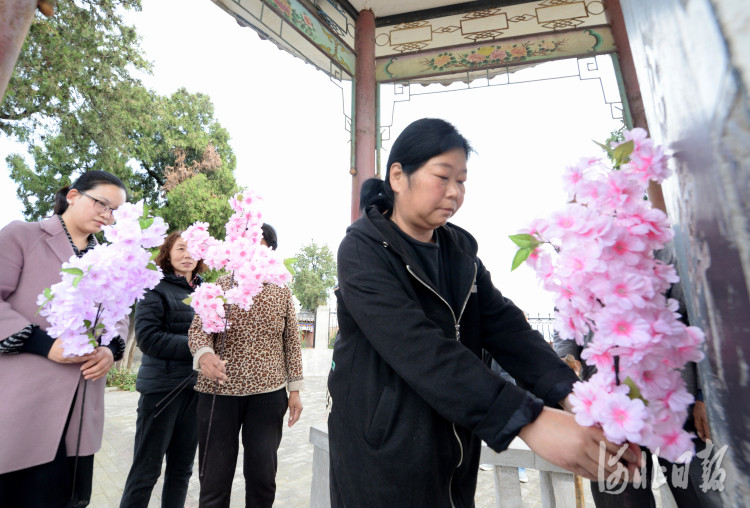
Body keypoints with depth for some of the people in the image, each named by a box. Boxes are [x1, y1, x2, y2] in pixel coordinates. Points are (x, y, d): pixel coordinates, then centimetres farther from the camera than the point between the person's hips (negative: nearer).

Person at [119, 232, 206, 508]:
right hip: (162, 388, -5)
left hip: (195, 387, 5)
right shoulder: (156, 288, -6)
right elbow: (147, 337, -15)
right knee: (147, 470, 7)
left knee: (182, 469, 16)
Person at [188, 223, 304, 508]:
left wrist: (295, 389, 4)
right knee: (215, 475, 9)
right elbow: (198, 327, -6)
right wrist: (204, 354, -29)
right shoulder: (220, 286, 2)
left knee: (263, 474, 10)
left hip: (269, 393, 1)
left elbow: (291, 341, 6)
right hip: (220, 390, 0)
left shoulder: (282, 292, 4)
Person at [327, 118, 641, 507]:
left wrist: (570, 393, -21)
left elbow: (503, 324, -6)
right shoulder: (363, 249, -16)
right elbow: (416, 346, -29)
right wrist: (525, 419, -33)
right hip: (383, 451, -5)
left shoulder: (460, 249, 4)